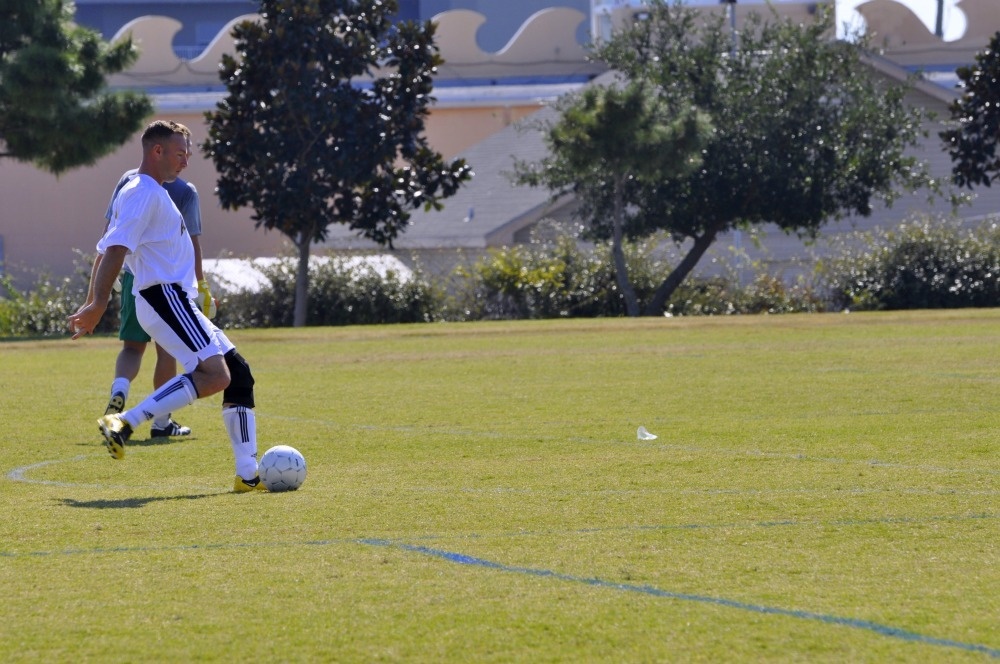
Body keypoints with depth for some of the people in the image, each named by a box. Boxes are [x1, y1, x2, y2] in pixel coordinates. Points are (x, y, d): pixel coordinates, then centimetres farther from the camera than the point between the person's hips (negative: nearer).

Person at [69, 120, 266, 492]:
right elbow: (116, 249, -20)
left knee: (239, 374, 8)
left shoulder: (152, 193, 22)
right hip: (164, 297, -11)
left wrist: (92, 306, 24)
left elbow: (108, 250, 25)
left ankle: (248, 475, 7)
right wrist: (98, 305, -28)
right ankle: (124, 423, -24)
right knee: (215, 375, -23)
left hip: (177, 302, 11)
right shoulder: (143, 193, -10)